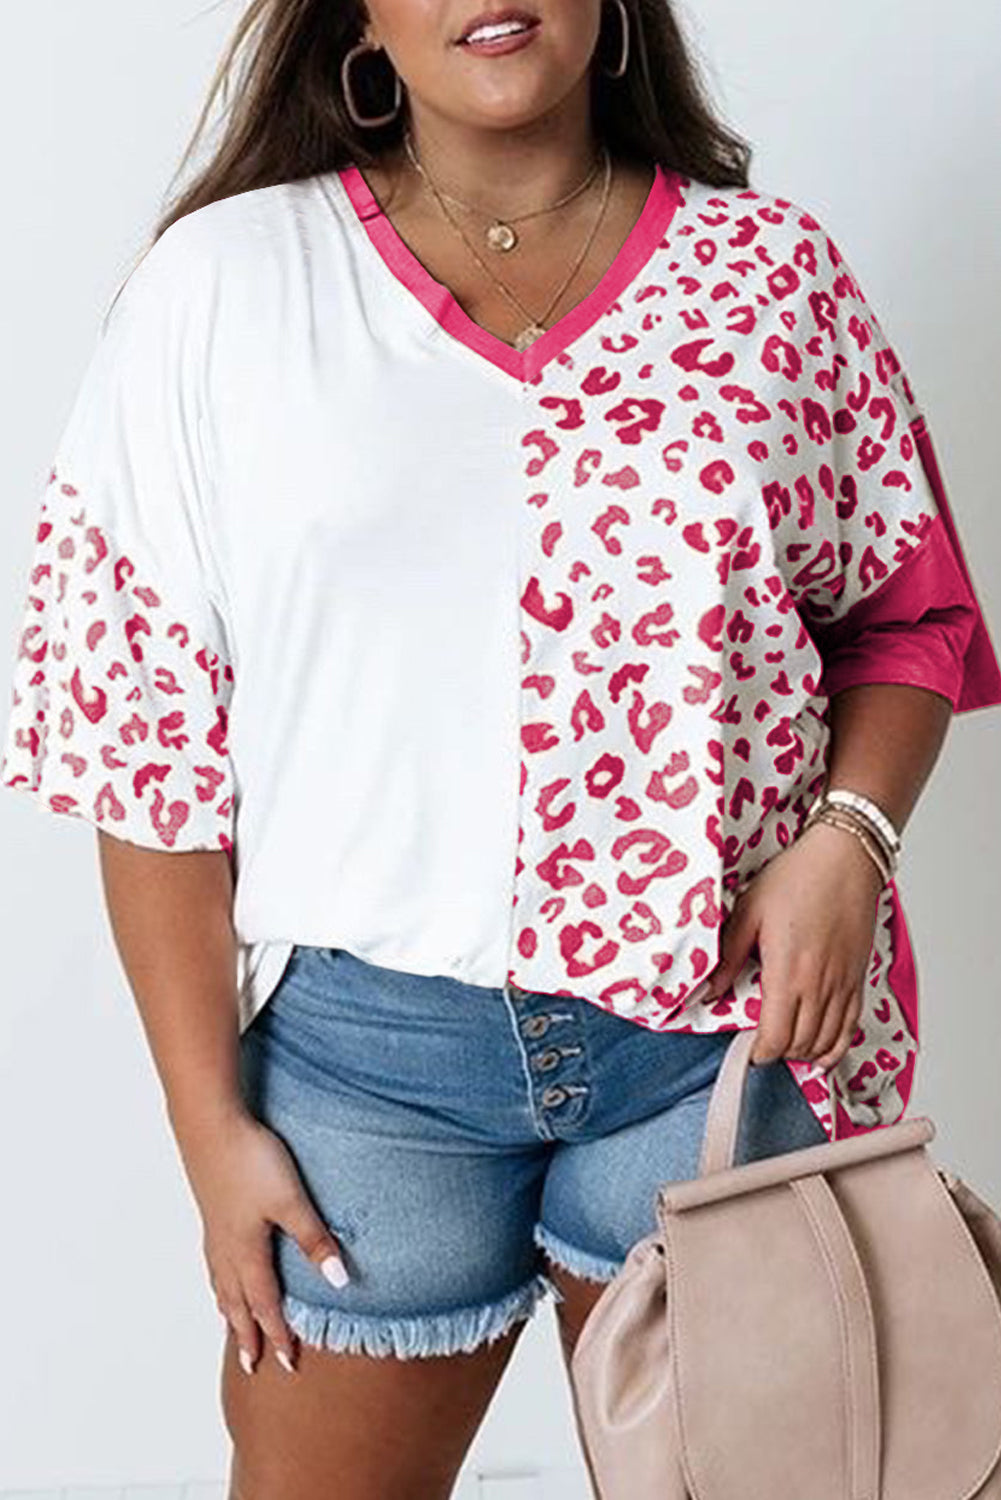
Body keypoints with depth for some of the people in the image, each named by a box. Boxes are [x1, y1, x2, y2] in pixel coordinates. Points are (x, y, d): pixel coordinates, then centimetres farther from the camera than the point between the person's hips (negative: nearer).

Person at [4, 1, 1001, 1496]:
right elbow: (145, 732, -2)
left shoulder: (772, 274, 2)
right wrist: (211, 1122, -2)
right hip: (368, 1037, -1)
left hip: (721, 1025, 1)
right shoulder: (221, 282, -2)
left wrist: (847, 828, -12)